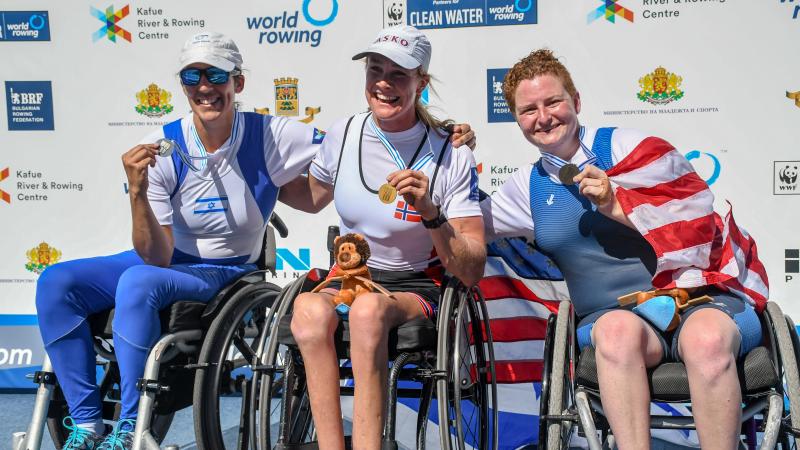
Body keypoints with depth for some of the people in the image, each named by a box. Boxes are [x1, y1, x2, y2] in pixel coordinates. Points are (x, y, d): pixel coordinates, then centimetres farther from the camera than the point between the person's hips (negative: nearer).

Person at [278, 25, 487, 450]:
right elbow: (312, 198, 25)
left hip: (416, 286, -3)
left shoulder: (452, 158, -8)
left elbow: (473, 273, -9)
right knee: (309, 309, -34)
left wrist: (431, 214, -23)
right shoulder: (343, 135, 2)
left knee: (368, 308, -39)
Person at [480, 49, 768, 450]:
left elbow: (698, 216, -2)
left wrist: (616, 205, -12)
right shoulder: (528, 186, 16)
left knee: (706, 338, -37)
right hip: (612, 313, 2)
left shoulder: (628, 146, 3)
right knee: (618, 330, -36)